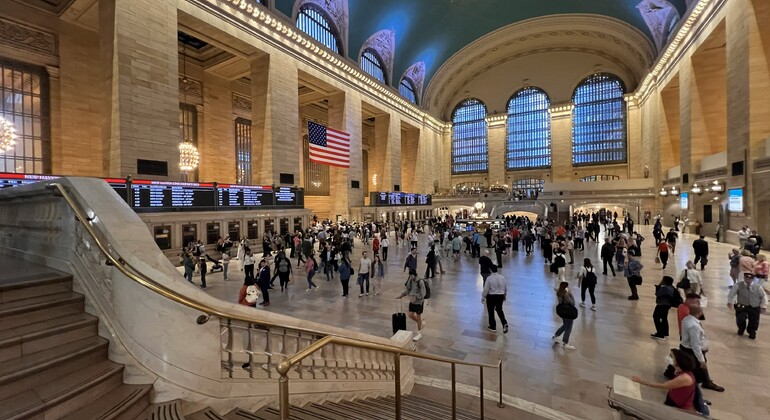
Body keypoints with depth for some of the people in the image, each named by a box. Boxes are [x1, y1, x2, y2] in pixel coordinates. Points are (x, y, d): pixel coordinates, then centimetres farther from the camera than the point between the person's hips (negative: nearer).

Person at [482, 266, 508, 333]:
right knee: (499, 310, 22)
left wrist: (483, 297, -3)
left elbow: (486, 289, -15)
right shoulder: (502, 277, -3)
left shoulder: (489, 278, -18)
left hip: (491, 297, -4)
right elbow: (506, 288, 7)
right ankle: (505, 323, 7)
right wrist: (504, 295, 21)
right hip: (500, 296, 4)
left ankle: (492, 327, 19)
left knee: (491, 312, 10)